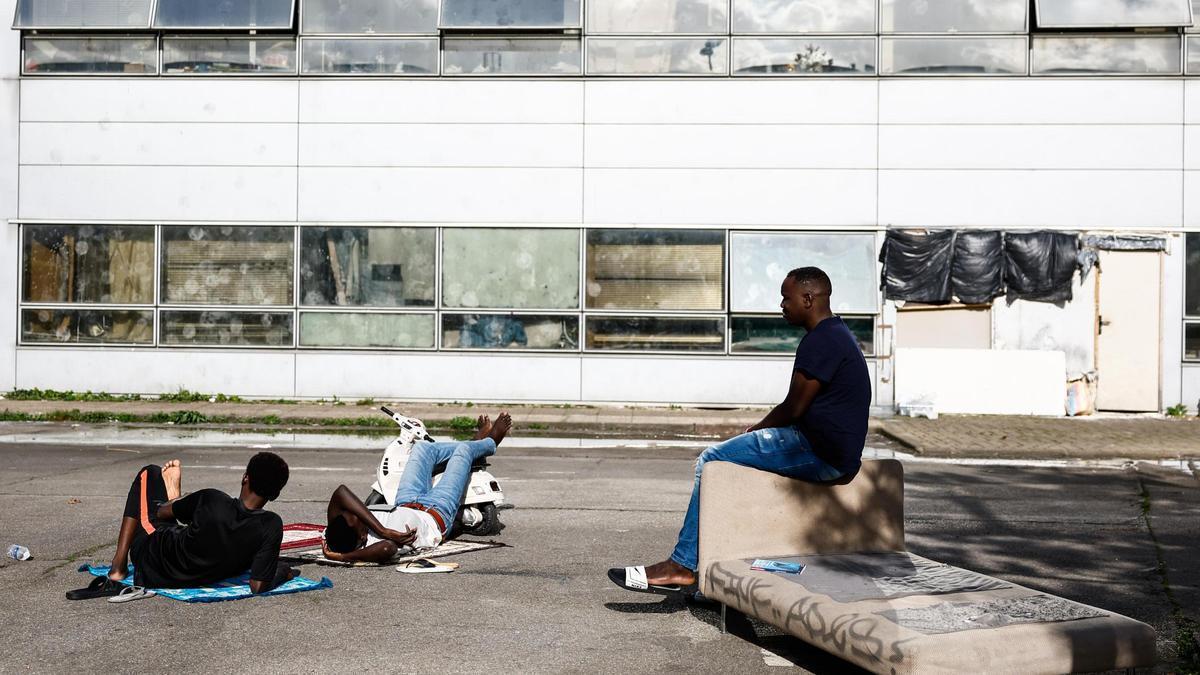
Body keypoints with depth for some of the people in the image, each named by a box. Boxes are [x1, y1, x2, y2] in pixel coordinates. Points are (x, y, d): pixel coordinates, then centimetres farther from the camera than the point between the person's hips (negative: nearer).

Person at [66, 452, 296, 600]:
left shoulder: (211, 500, -25)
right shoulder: (271, 526, -25)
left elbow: (161, 512, -4)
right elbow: (259, 586, -21)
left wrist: (175, 501, 19)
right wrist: (284, 573, 0)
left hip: (152, 565, -3)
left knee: (150, 473, 11)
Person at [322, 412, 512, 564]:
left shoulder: (335, 536, -34)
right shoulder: (373, 547, -47)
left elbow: (341, 492, -47)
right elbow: (387, 548, -71)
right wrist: (344, 557, -59)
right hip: (436, 517, -6)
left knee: (423, 447, 21)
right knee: (464, 450, 10)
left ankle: (478, 441, 54)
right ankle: (490, 441, 51)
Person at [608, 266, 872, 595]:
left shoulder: (822, 341, -16)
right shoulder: (835, 334, 18)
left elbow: (793, 409, -17)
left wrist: (756, 428, 0)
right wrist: (760, 429, 11)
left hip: (824, 454, -11)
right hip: (830, 448, 11)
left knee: (713, 460, -11)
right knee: (728, 458, 16)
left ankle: (683, 566, -8)